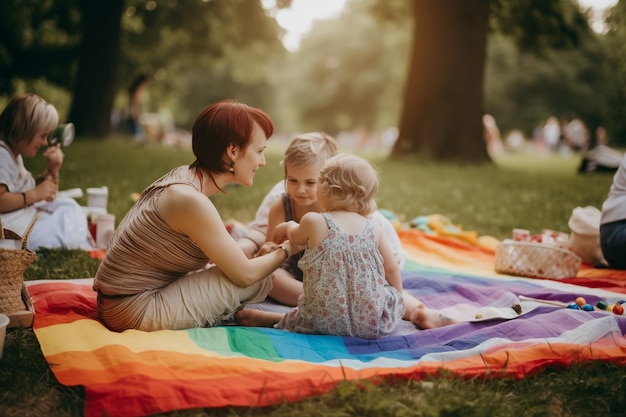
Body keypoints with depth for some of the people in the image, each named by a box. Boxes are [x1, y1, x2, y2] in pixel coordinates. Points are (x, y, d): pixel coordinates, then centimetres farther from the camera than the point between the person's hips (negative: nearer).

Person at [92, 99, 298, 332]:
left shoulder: (185, 178, 3)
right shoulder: (189, 199, -24)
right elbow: (246, 274, -18)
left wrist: (260, 252, -1)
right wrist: (288, 248, -2)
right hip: (135, 313, -9)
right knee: (258, 281, -12)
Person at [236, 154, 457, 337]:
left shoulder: (314, 222, -10)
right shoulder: (373, 228, -3)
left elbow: (296, 238, 14)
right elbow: (392, 270, 8)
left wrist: (288, 226, 38)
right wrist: (399, 299, 27)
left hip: (326, 321, -2)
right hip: (374, 322, 2)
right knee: (397, 297, 30)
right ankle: (419, 312, 13)